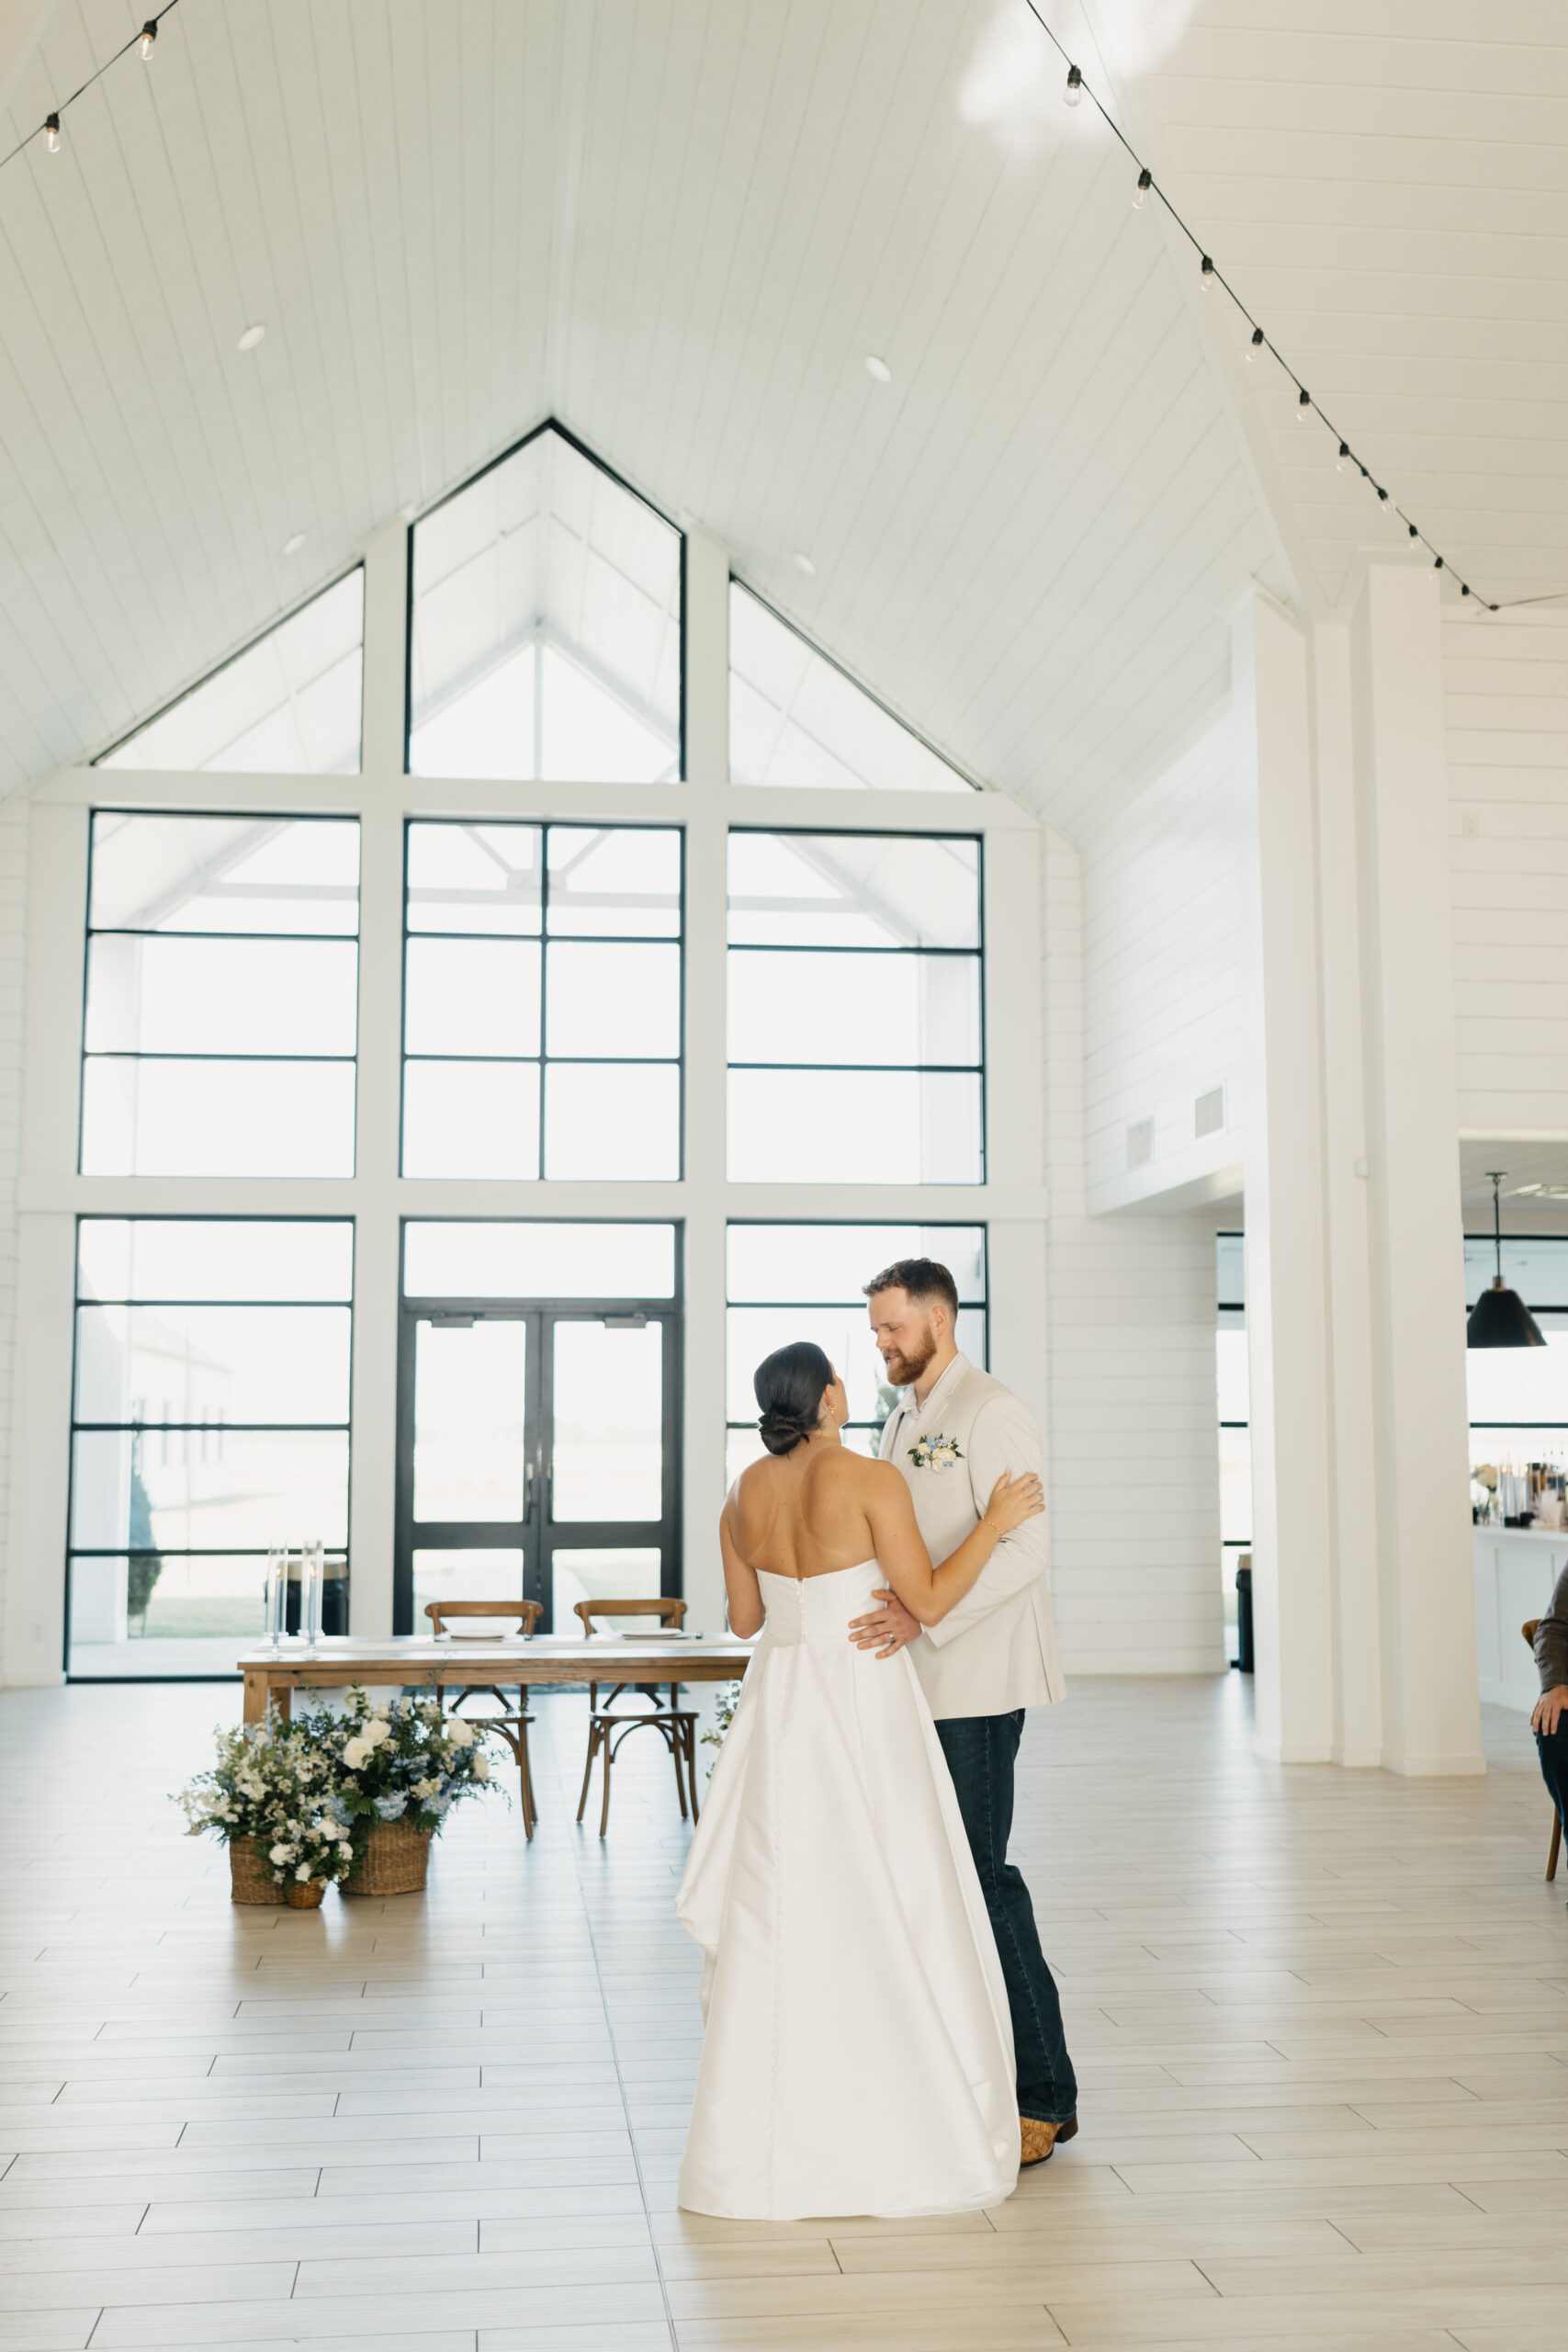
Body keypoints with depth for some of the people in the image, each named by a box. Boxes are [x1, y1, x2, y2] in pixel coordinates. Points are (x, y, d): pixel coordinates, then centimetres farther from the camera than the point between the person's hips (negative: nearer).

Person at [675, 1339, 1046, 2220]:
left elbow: (744, 1617, 11)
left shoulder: (746, 1493, 4)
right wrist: (996, 1522, -3)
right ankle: (908, 2133, 11)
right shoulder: (870, 1480, -13)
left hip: (781, 1707, 5)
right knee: (890, 1914, 4)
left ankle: (770, 2141, 16)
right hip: (865, 1707, -5)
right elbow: (929, 1601, -12)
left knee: (780, 1921, 11)